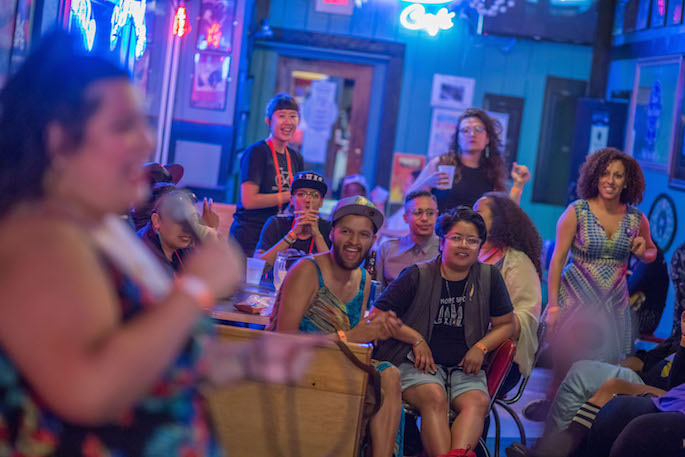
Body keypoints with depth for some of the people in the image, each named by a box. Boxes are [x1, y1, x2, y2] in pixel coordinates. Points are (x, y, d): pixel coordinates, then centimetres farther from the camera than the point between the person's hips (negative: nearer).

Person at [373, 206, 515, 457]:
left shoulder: (489, 277, 11)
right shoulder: (417, 276, 3)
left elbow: (506, 324, 20)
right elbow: (378, 316, 3)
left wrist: (481, 347, 1)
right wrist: (416, 339, -5)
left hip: (464, 367, 2)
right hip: (418, 362, -2)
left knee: (477, 402, -30)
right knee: (434, 398, -34)